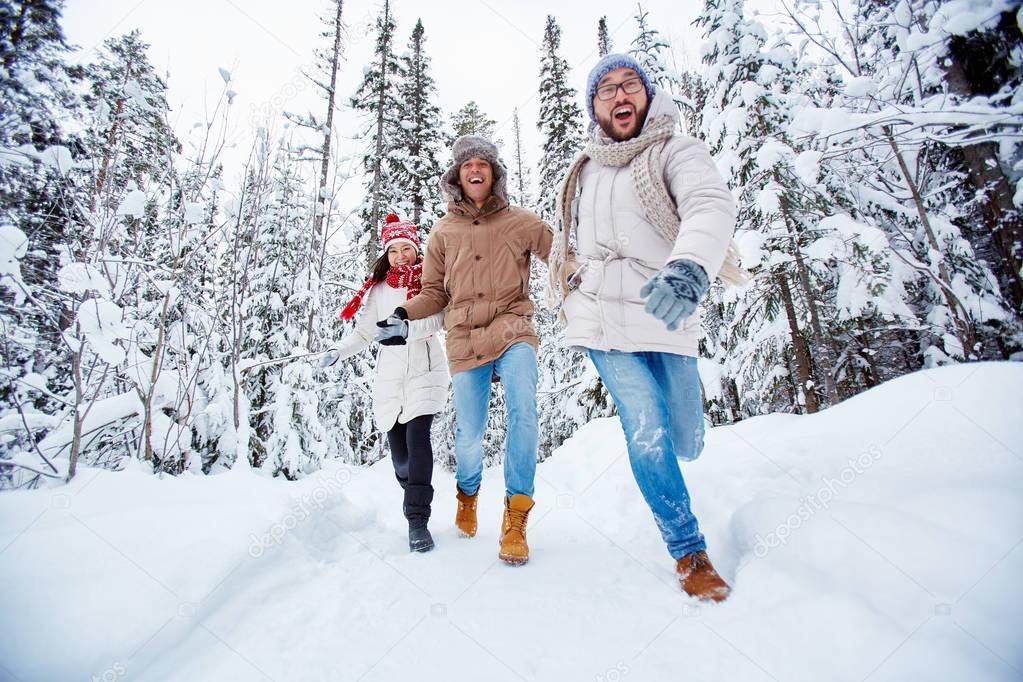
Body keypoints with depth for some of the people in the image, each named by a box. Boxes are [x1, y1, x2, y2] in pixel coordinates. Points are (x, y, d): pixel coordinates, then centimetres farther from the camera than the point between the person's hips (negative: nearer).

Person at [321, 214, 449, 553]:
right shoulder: (379, 289, 13)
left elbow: (436, 318, -10)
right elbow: (364, 333, 14)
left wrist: (405, 327, -28)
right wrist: (337, 351, -2)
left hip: (425, 372, -3)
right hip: (390, 376, 4)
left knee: (417, 436, -18)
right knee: (398, 448, 3)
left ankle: (418, 520, -13)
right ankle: (418, 499, 27)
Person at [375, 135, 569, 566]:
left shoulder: (520, 222, 6)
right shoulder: (444, 231, 11)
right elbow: (435, 292, 14)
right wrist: (403, 314, -2)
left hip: (512, 330, -1)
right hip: (464, 339, 2)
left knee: (522, 410, -24)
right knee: (469, 432, 5)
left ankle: (516, 518, -10)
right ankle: (467, 494, 38)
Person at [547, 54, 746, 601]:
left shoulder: (675, 151, -3)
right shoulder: (583, 171, 13)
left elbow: (711, 206, -24)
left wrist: (689, 268, -44)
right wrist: (567, 289, 19)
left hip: (665, 316, -1)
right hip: (603, 320, 2)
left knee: (685, 445, 8)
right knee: (648, 434, -12)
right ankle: (689, 552, 7)